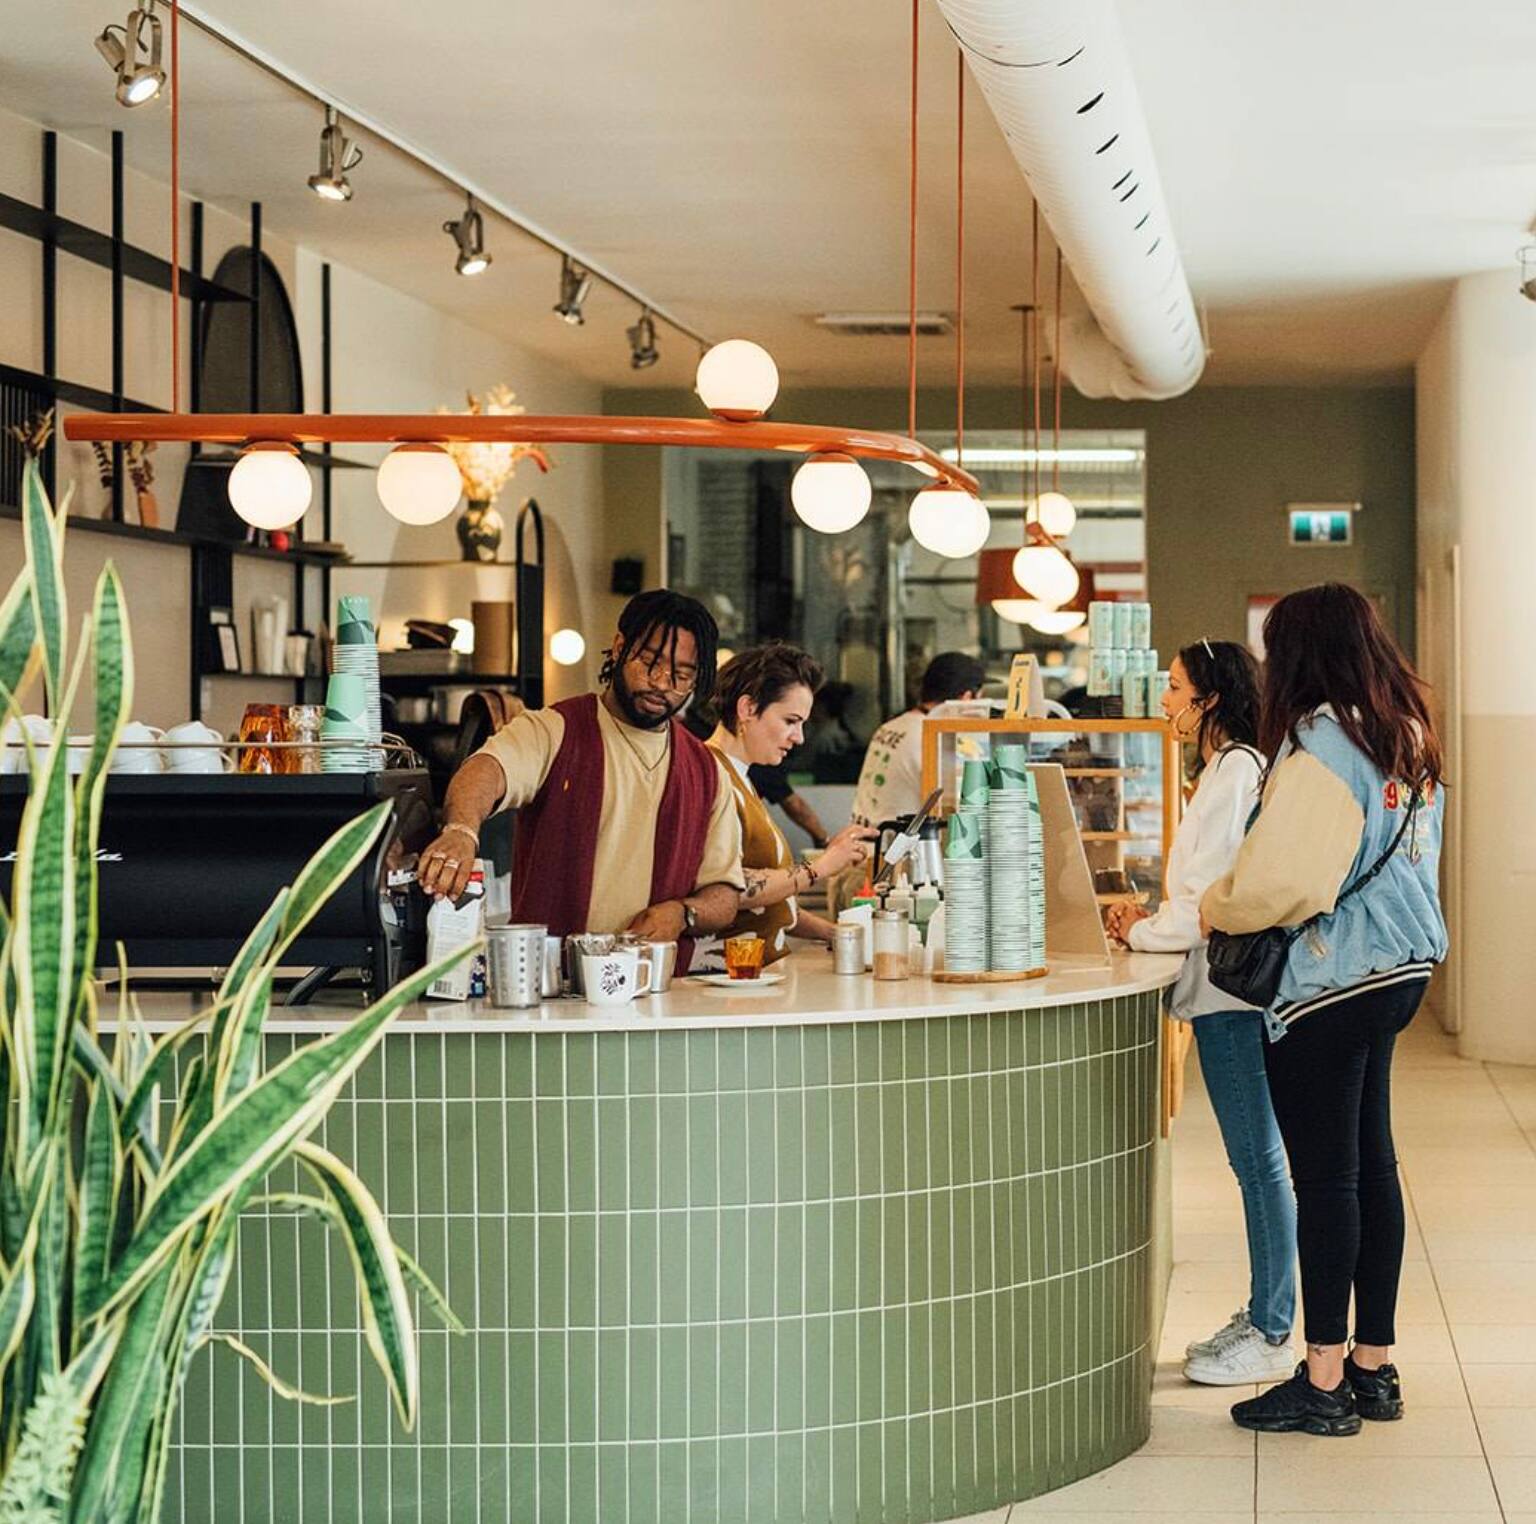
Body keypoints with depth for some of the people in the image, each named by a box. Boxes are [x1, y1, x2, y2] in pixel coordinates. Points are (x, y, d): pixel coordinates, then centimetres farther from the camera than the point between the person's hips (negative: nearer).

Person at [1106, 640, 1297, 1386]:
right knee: (1255, 1157, 14)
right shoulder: (1230, 767, 18)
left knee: (1258, 1159, -5)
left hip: (1233, 989, -11)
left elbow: (1210, 899, -17)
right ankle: (1261, 1317, 21)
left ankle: (1269, 1337, 0)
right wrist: (1151, 919, 12)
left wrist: (1142, 932, -3)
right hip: (1232, 988, 11)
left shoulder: (1234, 772, -14)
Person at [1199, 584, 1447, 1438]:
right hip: (1399, 971, 9)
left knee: (1325, 1176, -2)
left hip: (1329, 984, -9)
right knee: (1372, 1166, 13)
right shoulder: (1409, 737, 11)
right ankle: (1375, 1367, 20)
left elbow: (1279, 881, -21)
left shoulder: (1319, 742, -17)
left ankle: (1325, 1382, 4)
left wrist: (1212, 909, -2)